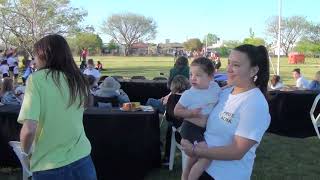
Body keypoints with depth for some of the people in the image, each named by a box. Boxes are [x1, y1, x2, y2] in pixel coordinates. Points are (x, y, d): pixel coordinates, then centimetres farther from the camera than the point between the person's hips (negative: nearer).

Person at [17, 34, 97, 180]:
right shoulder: (79, 80, 3)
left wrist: (25, 152, -1)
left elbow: (29, 129, -18)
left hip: (49, 167, -3)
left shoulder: (36, 79, -11)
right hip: (82, 160, 4)